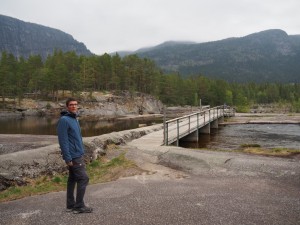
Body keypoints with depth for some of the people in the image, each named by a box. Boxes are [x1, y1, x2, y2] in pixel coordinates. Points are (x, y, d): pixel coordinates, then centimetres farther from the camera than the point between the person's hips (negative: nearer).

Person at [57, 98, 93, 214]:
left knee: (72, 179, 13)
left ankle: (71, 205, 22)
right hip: (74, 156, -9)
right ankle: (79, 206, 6)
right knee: (83, 178, -5)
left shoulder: (75, 119, 12)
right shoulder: (64, 120, -16)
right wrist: (68, 158, -21)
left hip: (77, 154, 9)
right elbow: (63, 141, -20)